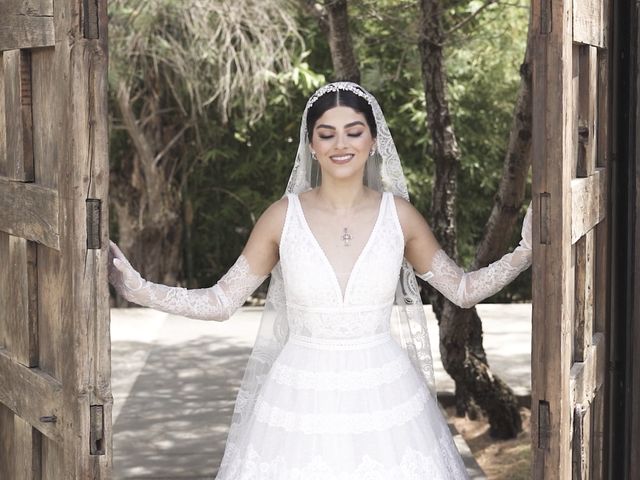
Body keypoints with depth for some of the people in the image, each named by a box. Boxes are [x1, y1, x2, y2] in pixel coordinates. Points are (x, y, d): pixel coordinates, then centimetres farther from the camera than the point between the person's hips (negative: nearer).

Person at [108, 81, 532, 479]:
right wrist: (137, 289, -11)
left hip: (384, 398, 1)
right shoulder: (284, 216, -3)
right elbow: (220, 301, 0)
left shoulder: (398, 214, -1)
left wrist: (525, 253, -3)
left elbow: (462, 289, 9)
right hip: (301, 400, -1)